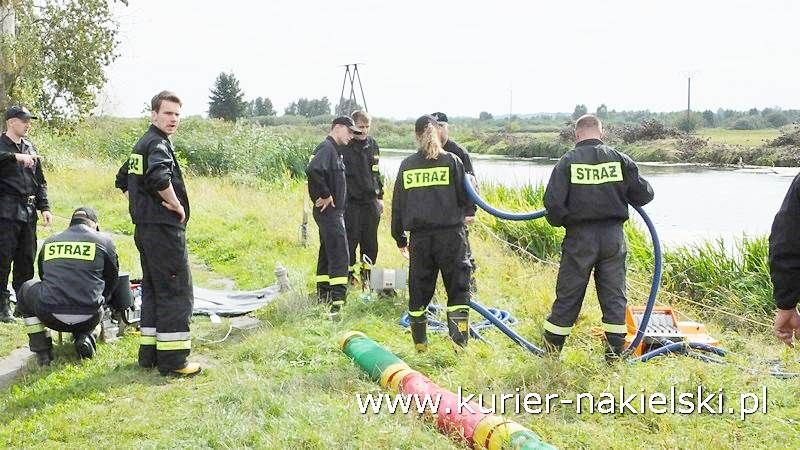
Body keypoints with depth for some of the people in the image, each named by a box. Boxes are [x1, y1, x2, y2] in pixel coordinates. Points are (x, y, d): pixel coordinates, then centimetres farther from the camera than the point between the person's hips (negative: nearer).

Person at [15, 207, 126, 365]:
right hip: (87, 320, 0)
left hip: (51, 317, 0)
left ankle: (41, 350, 20)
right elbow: (111, 282, 16)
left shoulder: (49, 242, 16)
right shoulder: (104, 241, 8)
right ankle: (83, 336, 7)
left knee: (26, 289, 32)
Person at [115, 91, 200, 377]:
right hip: (165, 229, -10)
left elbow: (123, 180, 29)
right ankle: (172, 361, -2)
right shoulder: (158, 143, -14)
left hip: (145, 229, 10)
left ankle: (149, 353, 23)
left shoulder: (141, 144, 17)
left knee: (152, 289, 16)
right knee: (177, 293, -5)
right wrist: (175, 203, -20)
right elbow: (158, 176, -35)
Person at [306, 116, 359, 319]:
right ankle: (337, 303, -16)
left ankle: (323, 295, 27)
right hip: (329, 211, -11)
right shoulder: (326, 148, -15)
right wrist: (325, 195, -24)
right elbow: (313, 170, -32)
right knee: (340, 255, -13)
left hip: (334, 211, 11)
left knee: (327, 253, 17)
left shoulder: (334, 150, 17)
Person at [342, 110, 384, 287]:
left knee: (370, 241, 9)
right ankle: (350, 274, 5)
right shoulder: (344, 146, -8)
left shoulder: (372, 145, 12)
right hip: (351, 201, -5)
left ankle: (368, 275, 20)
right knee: (350, 239, -5)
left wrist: (380, 196, 18)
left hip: (371, 201, 6)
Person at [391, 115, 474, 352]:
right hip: (450, 234, -2)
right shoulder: (451, 161, -2)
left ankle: (419, 342, 21)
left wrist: (399, 237, 18)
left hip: (419, 236, 2)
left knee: (418, 289, 13)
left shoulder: (407, 165, 5)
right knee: (458, 288, 5)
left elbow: (397, 204, 9)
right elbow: (465, 199, -1)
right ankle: (460, 341, -4)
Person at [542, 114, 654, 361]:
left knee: (568, 295, 8)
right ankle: (615, 352, 13)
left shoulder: (568, 161, -7)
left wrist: (559, 221, 7)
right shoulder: (620, 160, -1)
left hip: (580, 237, -1)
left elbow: (553, 202, -14)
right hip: (613, 237, 1)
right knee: (614, 295, 10)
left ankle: (551, 348, 17)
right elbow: (645, 195, 2)